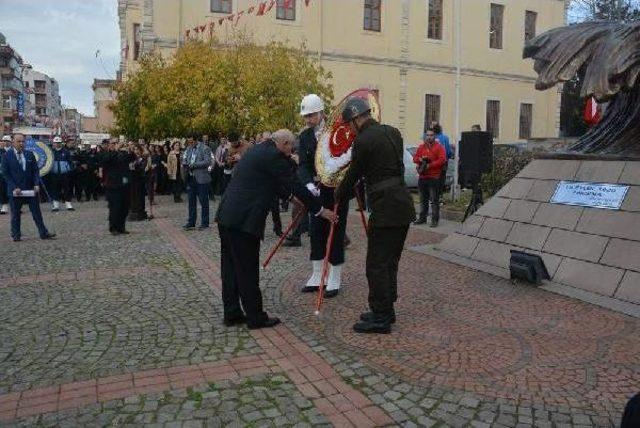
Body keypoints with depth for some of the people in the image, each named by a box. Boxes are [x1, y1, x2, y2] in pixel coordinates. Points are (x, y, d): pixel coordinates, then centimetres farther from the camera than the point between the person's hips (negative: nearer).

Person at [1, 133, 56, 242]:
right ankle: (16, 235, 19)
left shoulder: (30, 154, 6)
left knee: (37, 212, 5)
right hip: (15, 190, -2)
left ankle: (43, 233, 9)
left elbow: (35, 171, 6)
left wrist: (36, 184, -7)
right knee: (15, 214, 8)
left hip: (31, 189, 2)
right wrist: (14, 188, -13)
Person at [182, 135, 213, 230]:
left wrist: (193, 165, -20)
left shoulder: (205, 148, -8)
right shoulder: (188, 149, 13)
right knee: (191, 202, 11)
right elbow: (185, 160, 20)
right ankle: (191, 223, 20)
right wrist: (184, 163, -4)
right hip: (190, 179, 7)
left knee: (203, 202, 2)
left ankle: (205, 223, 11)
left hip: (201, 179, -6)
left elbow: (208, 162, -16)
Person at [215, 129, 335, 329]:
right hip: (244, 220, -10)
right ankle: (256, 317, 13)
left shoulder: (256, 151, 19)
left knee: (231, 267, 15)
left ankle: (232, 313, 25)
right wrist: (321, 210, -2)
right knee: (248, 270, 1)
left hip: (226, 215, 10)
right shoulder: (275, 156, -10)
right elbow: (294, 186, -9)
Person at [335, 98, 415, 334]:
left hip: (385, 209, -9)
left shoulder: (363, 141, -12)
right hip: (404, 206, 9)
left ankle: (381, 318, 8)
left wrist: (338, 197, 15)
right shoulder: (393, 132, 12)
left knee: (377, 265, 1)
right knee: (390, 263, 17)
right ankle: (386, 311, 28)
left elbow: (353, 175, -3)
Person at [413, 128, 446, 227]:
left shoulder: (439, 147, -2)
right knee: (423, 199, 13)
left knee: (434, 200, -4)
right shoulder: (421, 147, 14)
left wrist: (429, 165, -16)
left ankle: (435, 220, 1)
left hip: (434, 178, -5)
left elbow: (442, 160, -13)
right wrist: (420, 159, -8)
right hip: (422, 177, 6)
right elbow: (415, 158, 14)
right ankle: (422, 218, 22)